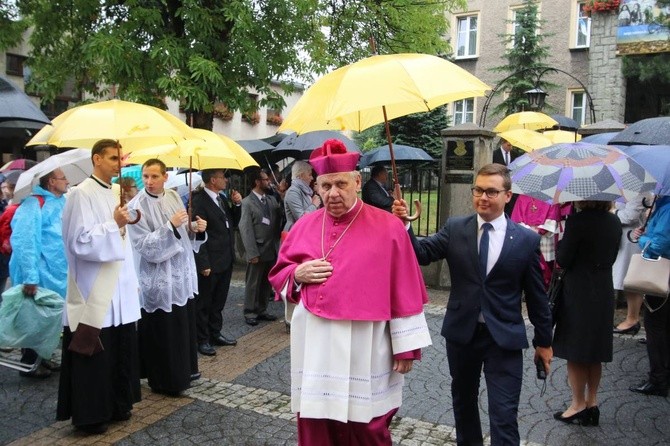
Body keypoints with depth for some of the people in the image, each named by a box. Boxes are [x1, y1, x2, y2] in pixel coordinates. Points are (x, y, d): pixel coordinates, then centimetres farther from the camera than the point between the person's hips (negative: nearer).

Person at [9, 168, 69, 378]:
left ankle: (43, 357, 30)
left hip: (59, 274, 8)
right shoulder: (34, 205, -17)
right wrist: (29, 277, -28)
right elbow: (24, 242, -23)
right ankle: (29, 364, 19)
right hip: (40, 277, -8)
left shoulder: (62, 202, 9)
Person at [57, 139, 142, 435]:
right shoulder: (82, 194, -11)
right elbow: (80, 241, -17)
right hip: (94, 294, -7)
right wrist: (114, 224, -20)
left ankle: (117, 405, 26)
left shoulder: (116, 193, 12)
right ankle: (89, 415, 14)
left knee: (121, 352, 13)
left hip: (120, 290, 7)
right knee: (95, 357, 1)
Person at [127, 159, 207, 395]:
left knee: (184, 327, 15)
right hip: (159, 280, -6)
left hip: (182, 274, 7)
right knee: (163, 331, 0)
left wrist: (195, 228, -5)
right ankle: (166, 381, 16)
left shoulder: (173, 196, 6)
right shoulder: (137, 206, -13)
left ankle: (183, 371, 32)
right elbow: (143, 245, -18)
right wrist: (170, 226, -25)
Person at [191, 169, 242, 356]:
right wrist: (203, 264, -20)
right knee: (203, 303, 6)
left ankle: (215, 333, 32)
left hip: (226, 261, 8)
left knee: (219, 301, 18)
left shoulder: (221, 199, 10)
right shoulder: (199, 201, -16)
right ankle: (202, 340, 17)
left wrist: (237, 204, 0)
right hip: (210, 263, -8)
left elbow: (232, 223, 17)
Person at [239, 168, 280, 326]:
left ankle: (262, 310, 26)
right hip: (258, 251, -5)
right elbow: (245, 229, -11)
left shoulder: (272, 200, 10)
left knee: (267, 283, 13)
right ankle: (250, 313, 16)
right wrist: (252, 253, -16)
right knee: (253, 284, 6)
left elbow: (278, 221, 7)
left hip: (271, 250, 5)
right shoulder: (247, 202, -7)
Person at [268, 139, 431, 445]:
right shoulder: (305, 225, 6)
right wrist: (298, 274, -7)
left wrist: (406, 346, -5)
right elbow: (278, 274, 15)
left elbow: (404, 292, -5)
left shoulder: (387, 227, -6)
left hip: (364, 351, -3)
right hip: (315, 349, 4)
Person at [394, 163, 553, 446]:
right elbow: (422, 253, -11)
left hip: (504, 337, -2)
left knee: (504, 415, -2)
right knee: (463, 400, 22)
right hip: (462, 331, 3)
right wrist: (404, 226, -28)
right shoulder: (454, 229, -1)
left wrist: (543, 341, 7)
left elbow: (536, 295, 1)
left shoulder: (527, 240, -5)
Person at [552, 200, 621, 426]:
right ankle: (592, 403, 26)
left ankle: (579, 405, 14)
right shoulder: (614, 222, 3)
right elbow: (611, 258, 11)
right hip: (604, 294, 7)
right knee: (595, 352, 17)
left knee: (575, 352, 6)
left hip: (579, 294, -7)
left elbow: (563, 260, -14)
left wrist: (560, 242, 2)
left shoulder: (577, 221, -19)